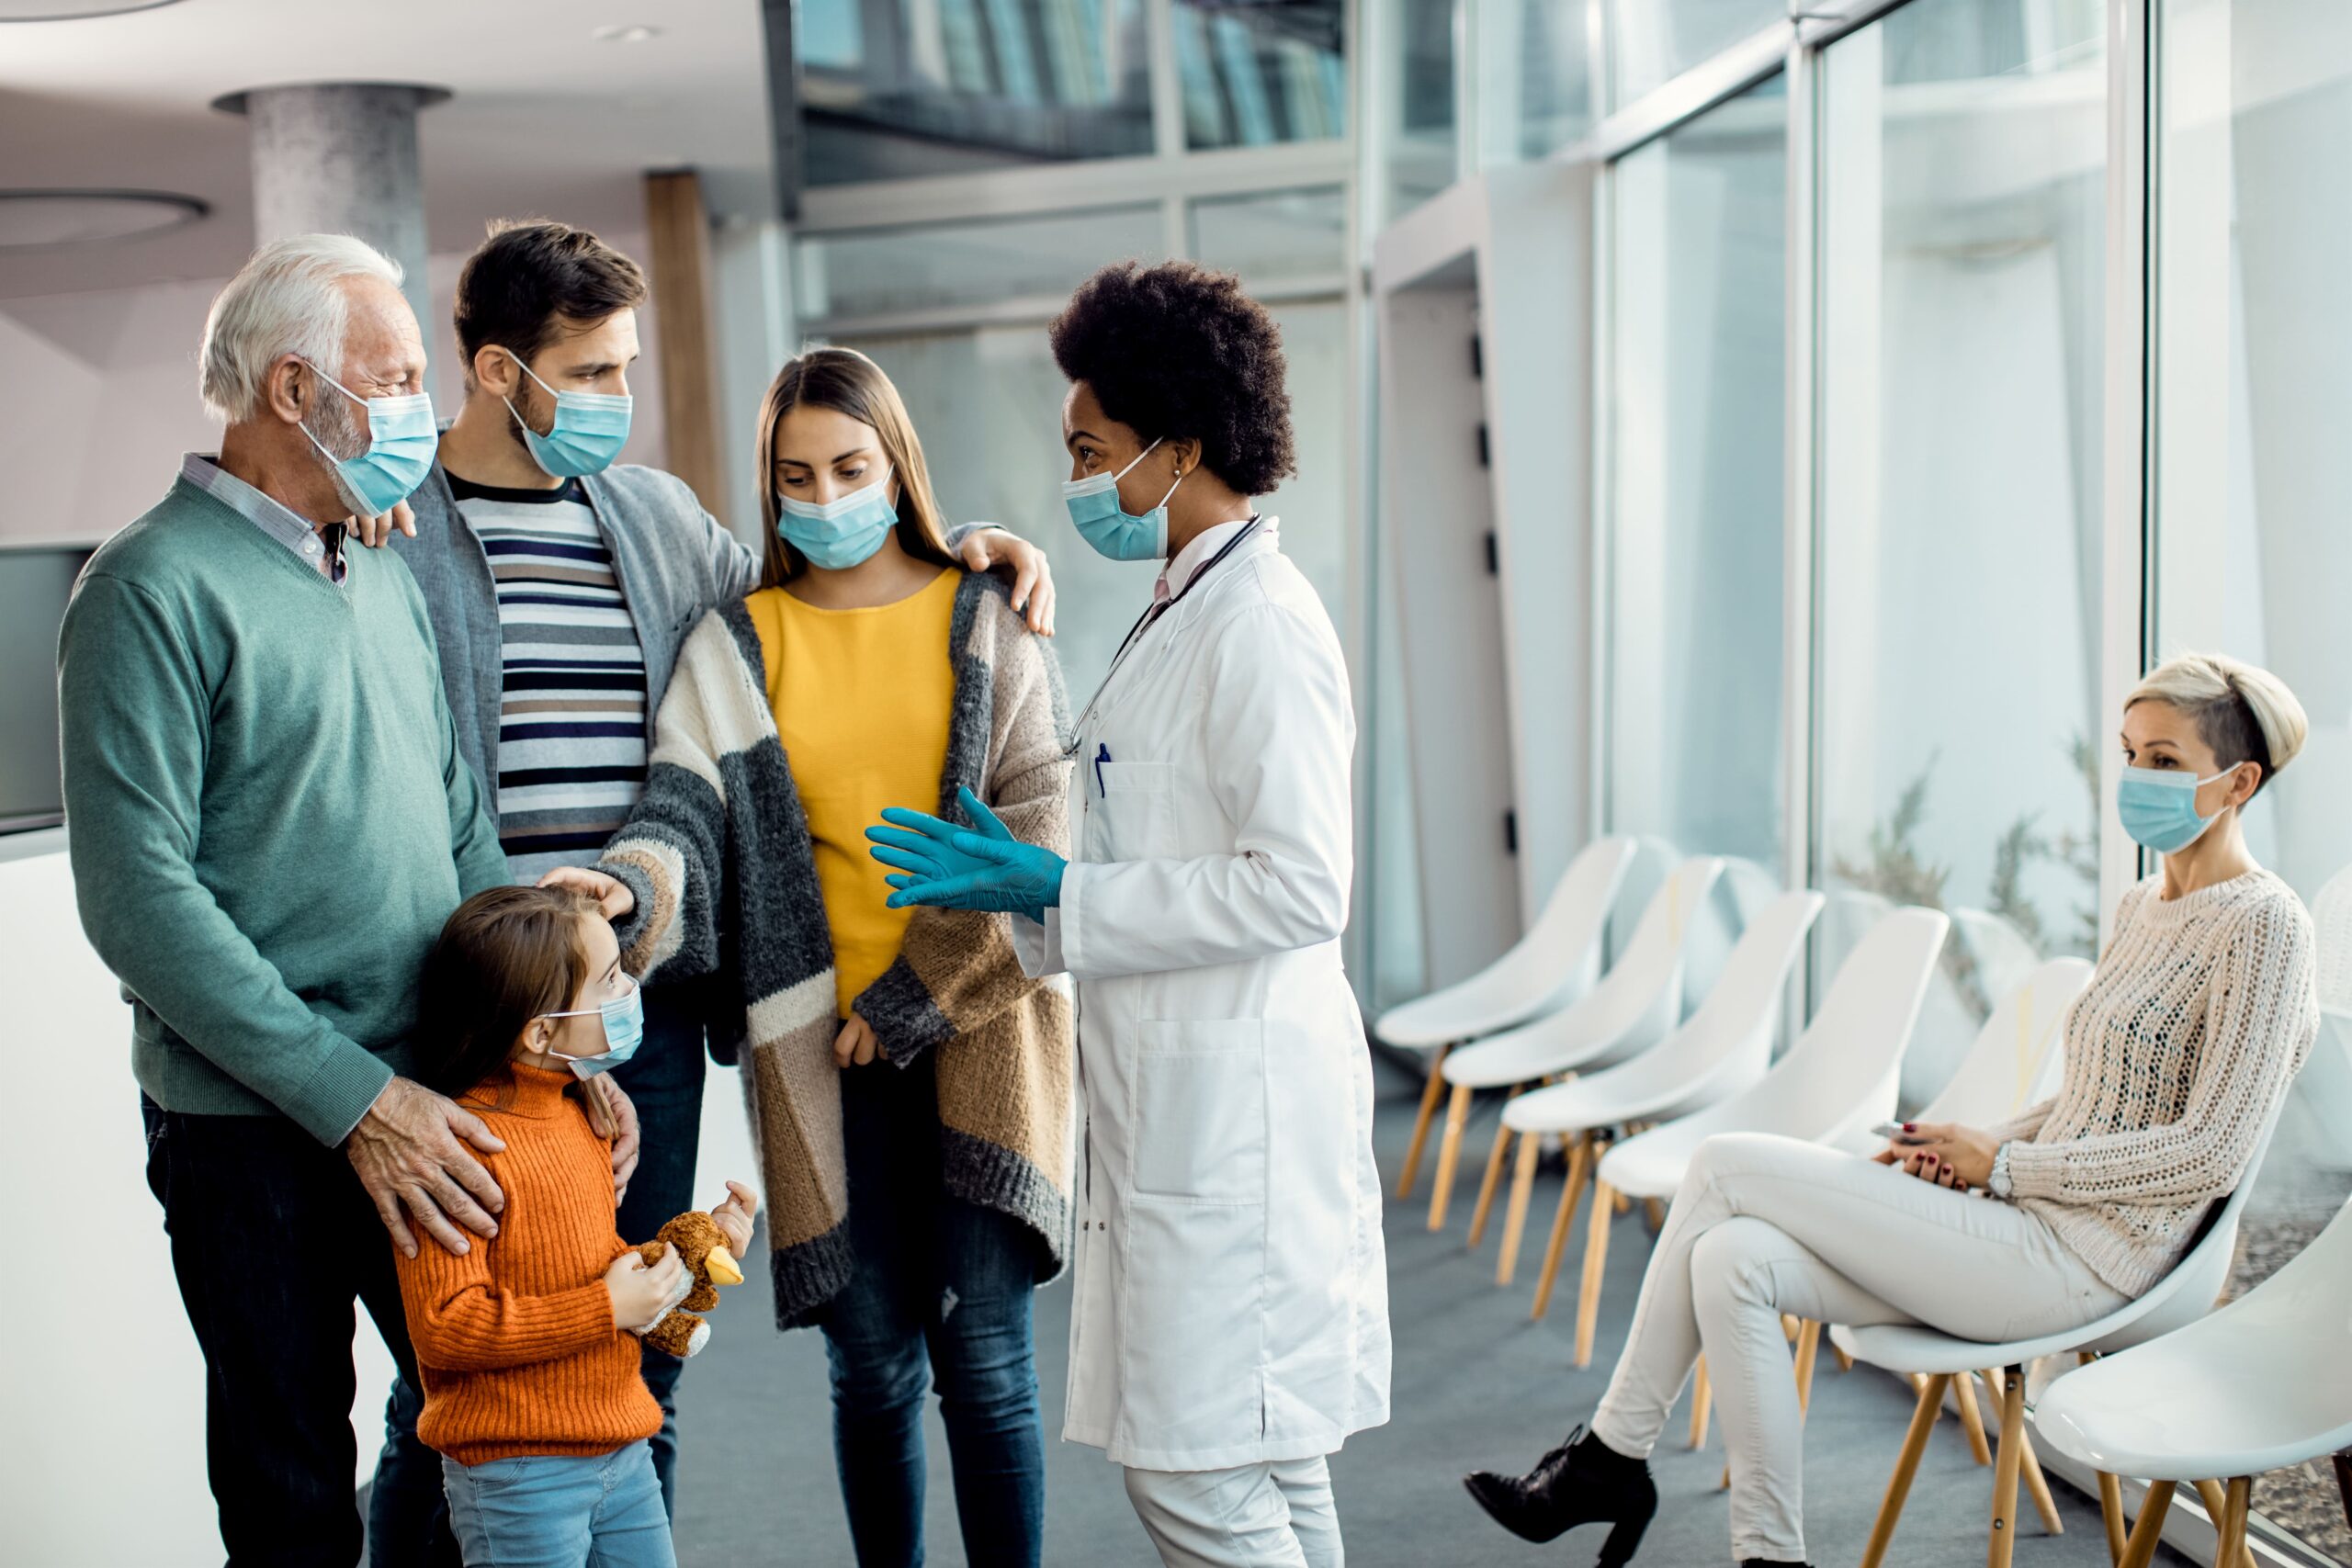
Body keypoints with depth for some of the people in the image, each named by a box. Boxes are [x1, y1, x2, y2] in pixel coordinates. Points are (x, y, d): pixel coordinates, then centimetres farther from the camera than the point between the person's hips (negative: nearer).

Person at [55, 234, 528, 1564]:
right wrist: (355, 1098, -19)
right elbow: (140, 901, -18)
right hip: (256, 1134, -6)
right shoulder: (155, 588, -11)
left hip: (427, 1104, 7)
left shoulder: (389, 580, 12)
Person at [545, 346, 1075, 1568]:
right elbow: (687, 803, -3)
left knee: (984, 1357, -2)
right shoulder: (734, 647, 10)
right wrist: (629, 885, -27)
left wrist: (910, 999, -7)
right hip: (820, 1044, 1)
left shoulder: (985, 621, 6)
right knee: (873, 1360, 4)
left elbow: (1035, 830, 0)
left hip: (980, 1025, -1)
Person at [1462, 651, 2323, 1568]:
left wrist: (2004, 1164, -12)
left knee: (1726, 1167, -14)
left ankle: (1611, 1456, 0)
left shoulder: (2262, 925, -11)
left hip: (2074, 1262, -8)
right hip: (2030, 1230, 8)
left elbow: (2213, 1152, -17)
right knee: (1732, 1260, -13)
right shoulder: (2143, 907, 15)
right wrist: (1962, 1151, 5)